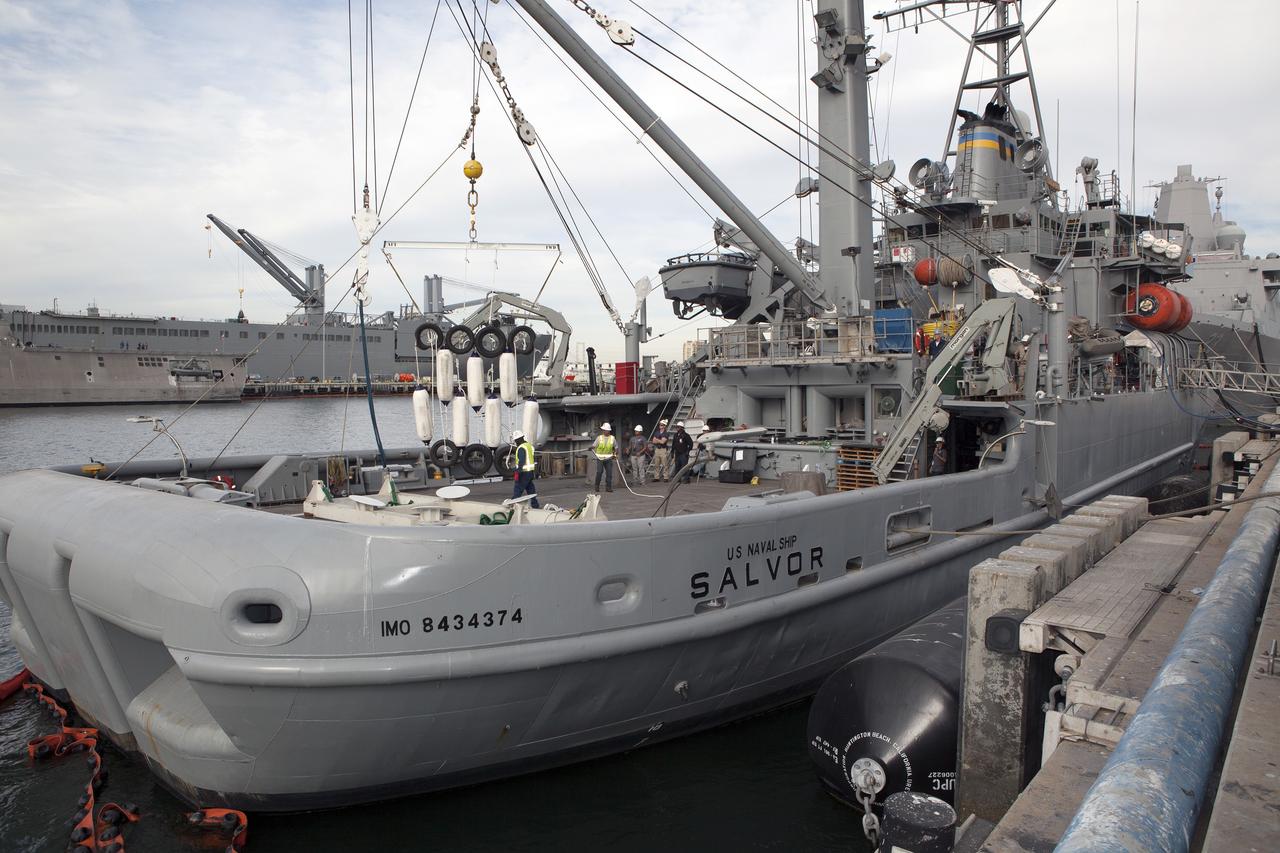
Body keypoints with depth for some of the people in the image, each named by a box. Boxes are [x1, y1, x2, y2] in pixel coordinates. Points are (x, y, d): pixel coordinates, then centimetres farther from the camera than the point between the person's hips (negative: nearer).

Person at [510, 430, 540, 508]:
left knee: (518, 490, -6)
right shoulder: (530, 446, 14)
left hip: (524, 473, -9)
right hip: (531, 472, 9)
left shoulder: (521, 448, -15)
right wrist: (536, 472, 24)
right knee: (530, 489, 14)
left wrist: (517, 473, -26)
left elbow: (521, 462, -24)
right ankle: (534, 505, 17)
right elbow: (535, 460, 19)